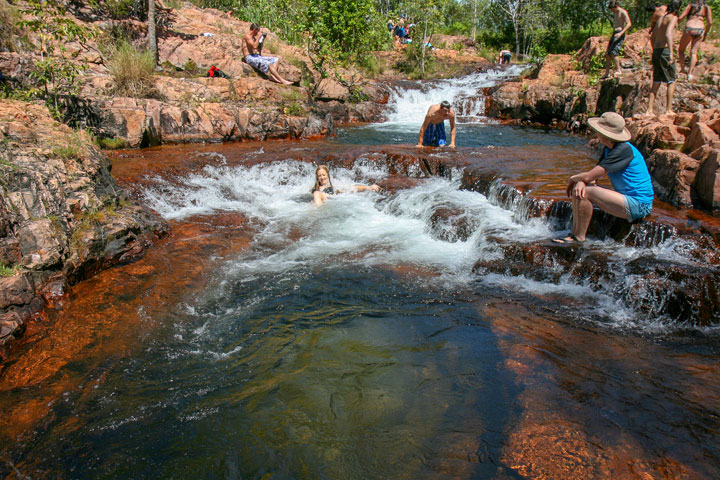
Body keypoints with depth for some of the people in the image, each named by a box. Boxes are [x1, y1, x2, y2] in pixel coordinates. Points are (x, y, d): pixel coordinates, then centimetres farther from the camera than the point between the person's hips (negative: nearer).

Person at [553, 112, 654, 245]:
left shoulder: (624, 150, -21)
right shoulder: (608, 149, 9)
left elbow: (589, 176, -24)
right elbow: (593, 174, 6)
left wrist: (573, 179, -3)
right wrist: (580, 182, -17)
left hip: (638, 205, -10)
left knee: (586, 192, -22)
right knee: (578, 190, 3)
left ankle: (579, 238, -11)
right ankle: (574, 233, 2)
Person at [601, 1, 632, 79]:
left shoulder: (623, 12, -7)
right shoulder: (616, 13, 21)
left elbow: (629, 24, -16)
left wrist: (621, 33, -27)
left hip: (620, 34, -9)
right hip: (614, 34, 9)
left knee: (613, 52, -20)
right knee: (607, 54, 3)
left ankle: (618, 70, -12)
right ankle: (607, 73, 6)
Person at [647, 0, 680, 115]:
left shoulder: (661, 18, 18)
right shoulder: (673, 18, -6)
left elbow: (652, 37, 24)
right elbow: (668, 34, -22)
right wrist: (671, 53, -27)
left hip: (656, 51, 7)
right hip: (665, 51, -7)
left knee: (656, 82, 9)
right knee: (671, 81, 2)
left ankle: (650, 110, 4)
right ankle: (669, 109, 0)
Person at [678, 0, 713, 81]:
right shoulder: (707, 8, 11)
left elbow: (680, 18, -3)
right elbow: (710, 22, 5)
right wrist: (705, 33, 16)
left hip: (689, 29, -2)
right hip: (700, 29, 2)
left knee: (681, 50, 16)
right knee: (693, 52, 4)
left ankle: (682, 68, 4)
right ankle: (690, 73, -9)